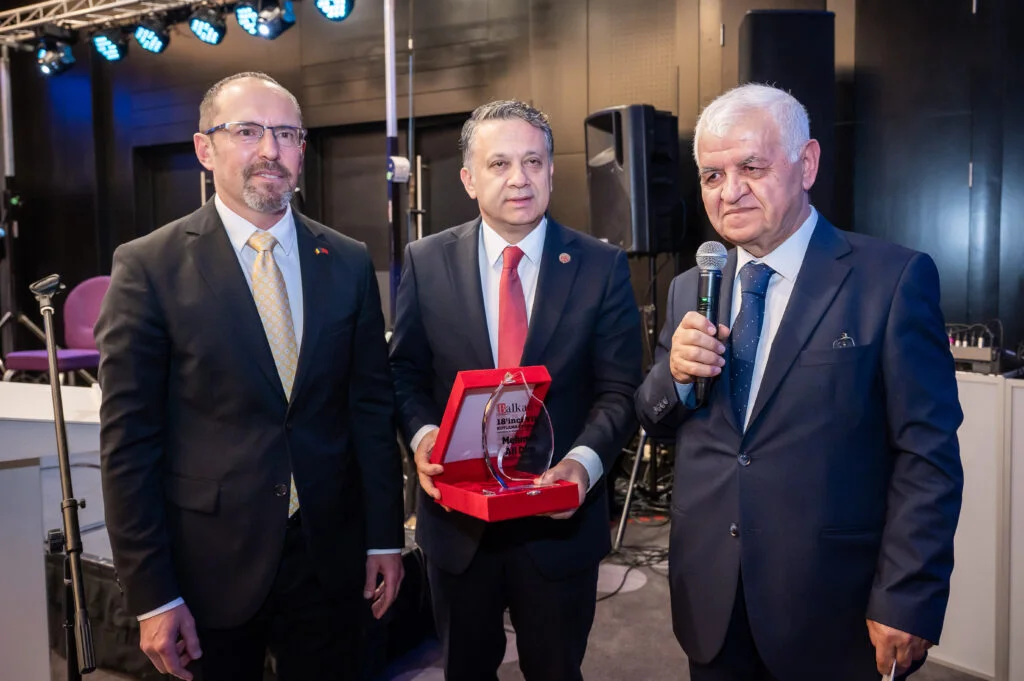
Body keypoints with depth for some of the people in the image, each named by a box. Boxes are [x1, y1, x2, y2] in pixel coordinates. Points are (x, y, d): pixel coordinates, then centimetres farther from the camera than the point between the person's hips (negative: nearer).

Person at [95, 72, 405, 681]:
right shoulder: (149, 266, -7)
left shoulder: (349, 262, 2)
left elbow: (373, 406, 4)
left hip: (329, 556, 3)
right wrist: (151, 595, -8)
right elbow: (128, 439, -8)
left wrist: (386, 538, 4)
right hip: (209, 562, -2)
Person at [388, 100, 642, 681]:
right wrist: (422, 435, -16)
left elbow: (619, 389, -6)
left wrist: (584, 461, -22)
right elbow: (406, 372, 3)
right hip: (457, 517, 1)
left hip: (560, 518, -1)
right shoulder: (427, 262, -1)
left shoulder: (602, 266, -5)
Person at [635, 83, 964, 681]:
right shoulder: (689, 290, 5)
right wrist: (674, 374, -11)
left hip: (833, 610, -4)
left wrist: (905, 605, -14)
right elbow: (657, 425, 9)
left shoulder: (894, 278, -10)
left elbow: (928, 457, -11)